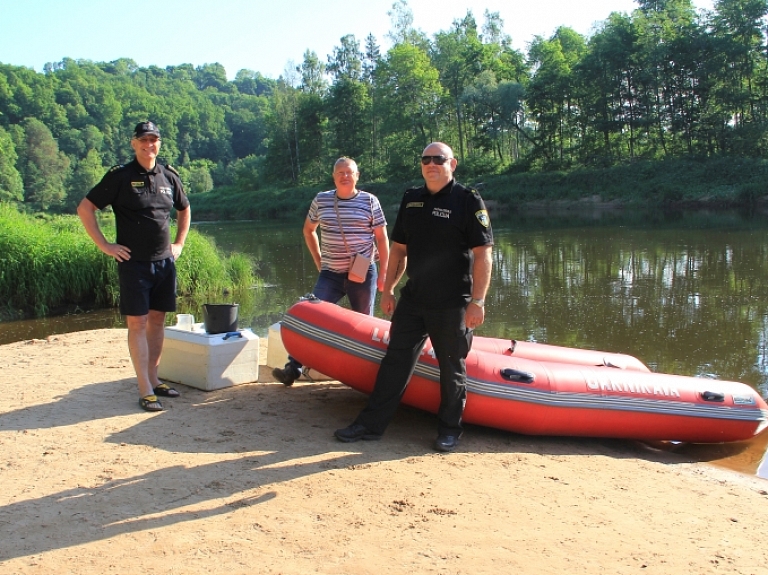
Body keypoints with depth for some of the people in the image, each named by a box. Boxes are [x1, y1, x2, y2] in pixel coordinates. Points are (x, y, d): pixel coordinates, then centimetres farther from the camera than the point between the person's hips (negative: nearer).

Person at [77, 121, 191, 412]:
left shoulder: (169, 176, 8)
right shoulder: (120, 176, -6)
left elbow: (184, 209, 25)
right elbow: (85, 208, -4)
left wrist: (179, 243, 16)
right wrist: (105, 245, -8)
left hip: (165, 262, 5)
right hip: (134, 263, -5)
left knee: (157, 319, 10)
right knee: (138, 323, -3)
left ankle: (153, 378, 22)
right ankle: (145, 390, -1)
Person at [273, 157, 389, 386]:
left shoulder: (370, 201, 0)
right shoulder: (320, 200, 5)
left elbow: (382, 238, 2)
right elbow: (308, 230, 19)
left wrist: (383, 273, -3)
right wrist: (318, 260, 11)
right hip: (330, 274, 2)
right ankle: (293, 368, -1)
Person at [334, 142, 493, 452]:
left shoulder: (468, 201, -8)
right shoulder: (411, 199, 9)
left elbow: (482, 254, -12)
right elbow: (398, 248, 16)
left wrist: (477, 301, -17)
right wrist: (388, 289, 12)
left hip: (452, 304, -5)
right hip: (412, 299, 5)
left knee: (452, 367, 7)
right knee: (395, 360, 8)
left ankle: (449, 429, 22)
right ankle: (372, 423, 16)